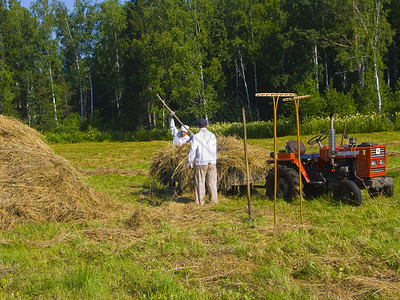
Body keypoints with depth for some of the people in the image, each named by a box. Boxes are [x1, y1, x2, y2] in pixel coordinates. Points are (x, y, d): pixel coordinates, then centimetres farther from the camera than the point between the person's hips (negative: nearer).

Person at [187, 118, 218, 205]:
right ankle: (213, 200, 10)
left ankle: (200, 201, 8)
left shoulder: (196, 136, -6)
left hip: (200, 163, -2)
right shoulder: (212, 135, 3)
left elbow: (193, 150, -8)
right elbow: (214, 150, 8)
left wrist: (190, 162, 1)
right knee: (212, 182, 8)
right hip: (212, 162, 2)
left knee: (200, 183, 5)